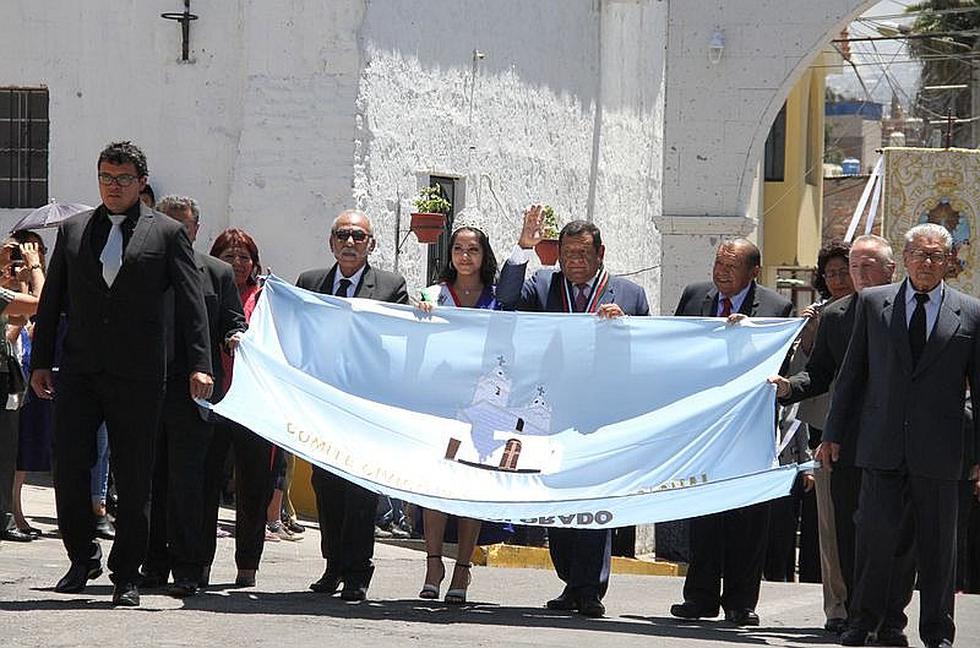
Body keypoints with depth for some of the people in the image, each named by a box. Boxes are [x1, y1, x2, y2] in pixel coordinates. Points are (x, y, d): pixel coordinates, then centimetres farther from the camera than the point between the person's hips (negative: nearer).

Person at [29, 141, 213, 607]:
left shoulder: (167, 233, 4)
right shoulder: (73, 230, 12)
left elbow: (192, 303, 0)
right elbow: (51, 301, 14)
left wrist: (199, 365, -9)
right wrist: (40, 361, 8)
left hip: (137, 376, -2)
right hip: (79, 372, 2)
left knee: (133, 479, 1)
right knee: (68, 468, -2)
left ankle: (125, 575, 10)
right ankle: (83, 557, 17)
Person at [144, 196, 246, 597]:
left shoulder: (218, 274, 9)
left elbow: (234, 321, 10)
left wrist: (234, 337, -13)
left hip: (192, 393, -2)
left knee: (185, 483, -6)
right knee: (151, 481, 6)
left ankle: (187, 569, -4)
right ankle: (155, 564, 15)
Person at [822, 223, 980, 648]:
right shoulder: (873, 303, 8)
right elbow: (852, 372, 11)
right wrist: (834, 433, 8)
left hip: (938, 449, 0)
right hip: (882, 445, 0)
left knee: (938, 542, 5)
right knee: (875, 532, -4)